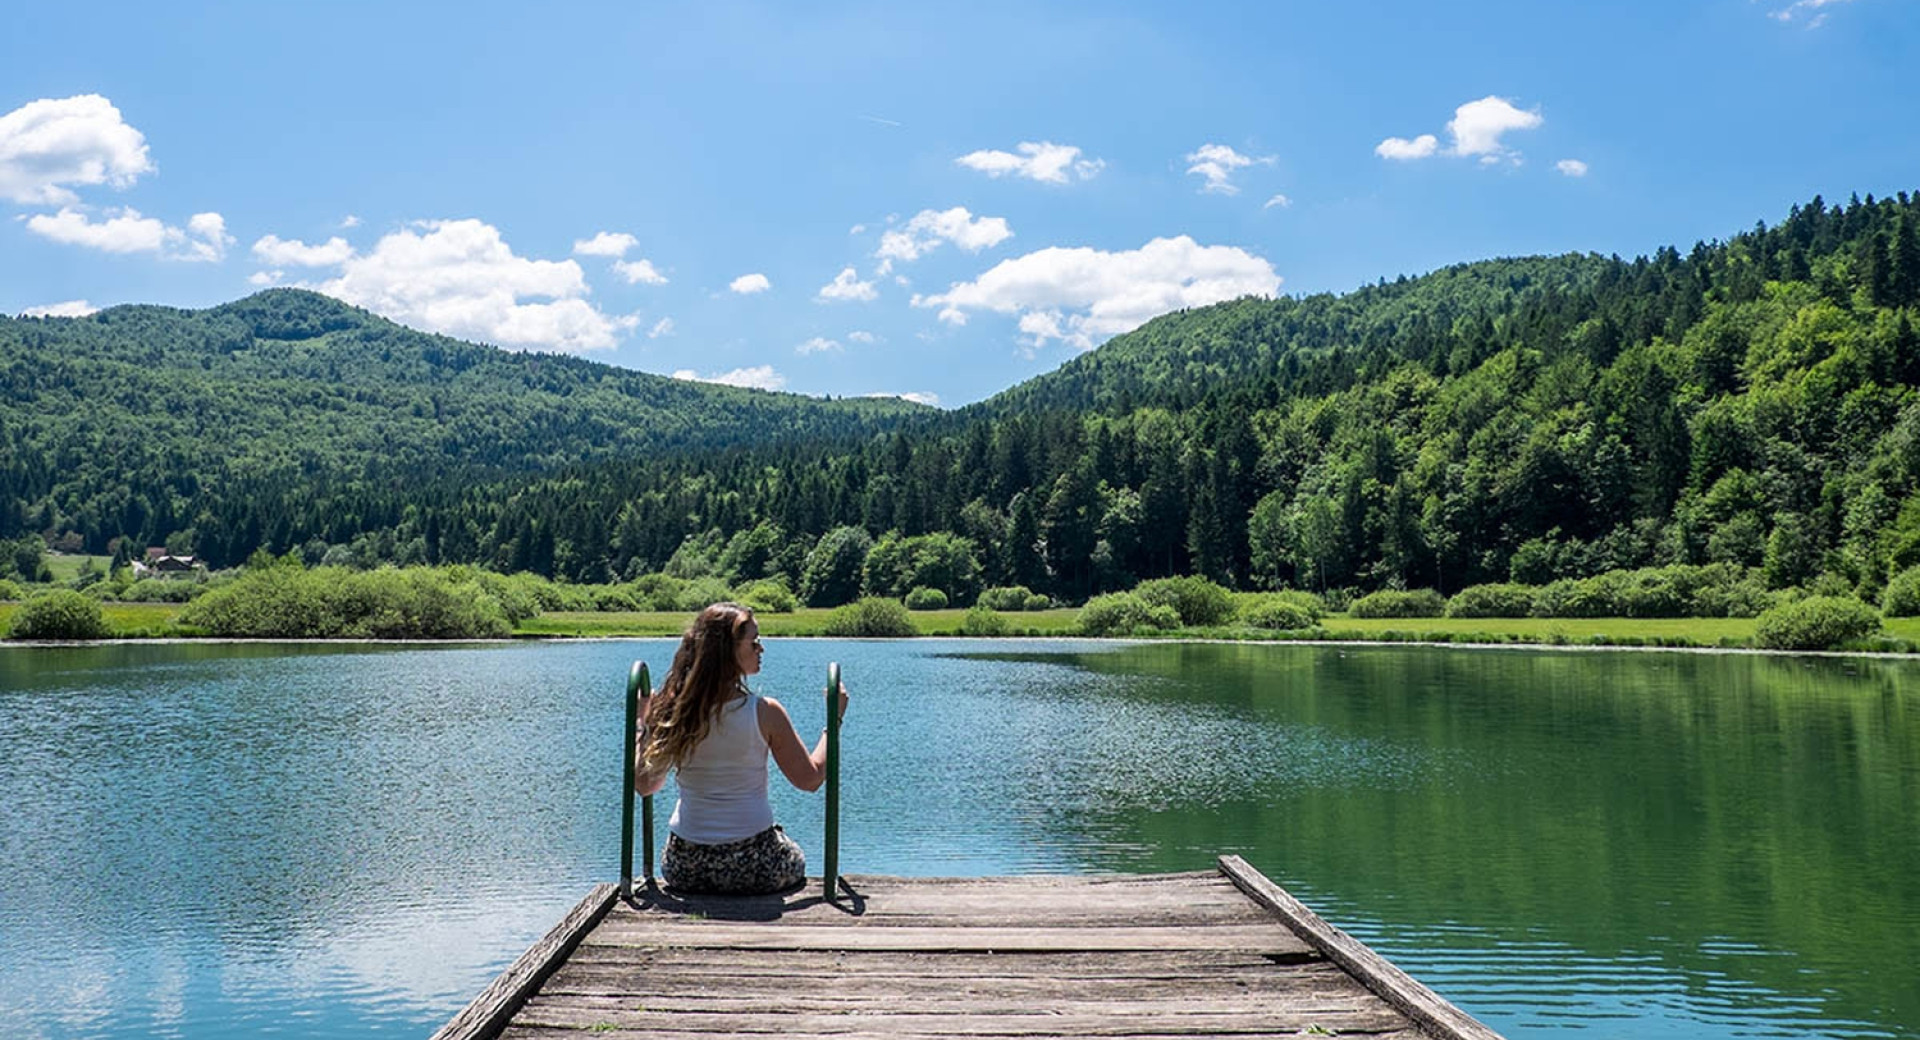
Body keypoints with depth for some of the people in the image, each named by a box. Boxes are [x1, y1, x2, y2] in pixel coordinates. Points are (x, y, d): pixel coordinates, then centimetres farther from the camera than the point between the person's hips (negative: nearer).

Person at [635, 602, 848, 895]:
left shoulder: (671, 709, -6)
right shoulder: (765, 712, -15)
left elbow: (645, 785, 6)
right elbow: (810, 779, -6)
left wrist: (645, 726, 18)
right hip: (753, 867, -3)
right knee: (795, 862, 31)